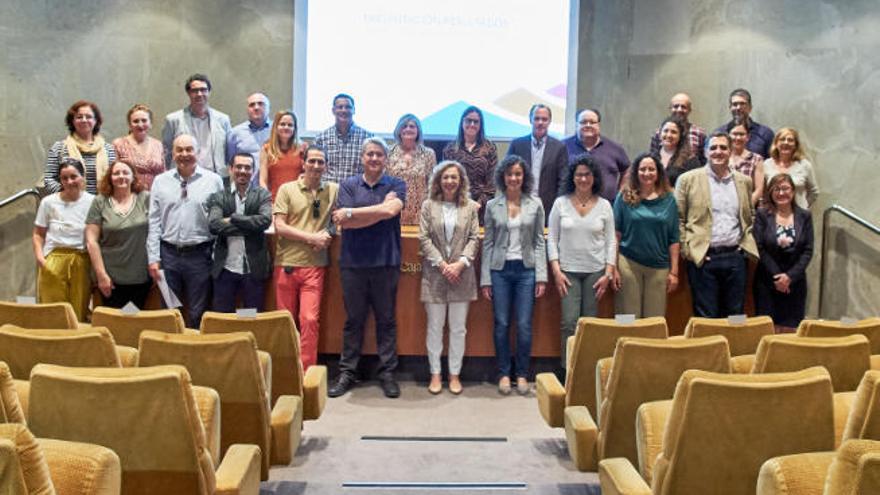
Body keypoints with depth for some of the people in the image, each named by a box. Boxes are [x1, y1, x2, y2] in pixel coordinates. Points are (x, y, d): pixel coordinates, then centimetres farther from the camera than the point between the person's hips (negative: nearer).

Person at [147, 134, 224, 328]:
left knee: (197, 314, 6)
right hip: (168, 254, 2)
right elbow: (154, 222, 5)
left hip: (200, 255, -2)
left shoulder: (213, 180, 0)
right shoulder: (161, 181, 7)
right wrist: (153, 258, 0)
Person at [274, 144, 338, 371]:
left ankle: (306, 372, 2)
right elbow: (279, 226, -5)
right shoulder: (287, 189, 1)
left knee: (310, 320, -7)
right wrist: (312, 237, -11)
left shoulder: (333, 190, 6)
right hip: (286, 264, 0)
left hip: (314, 266, 0)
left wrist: (329, 233, -8)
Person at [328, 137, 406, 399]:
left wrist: (351, 212, -10)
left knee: (386, 320, 7)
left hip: (386, 262, 0)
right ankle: (346, 372, 18)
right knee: (353, 320, 8)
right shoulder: (348, 185, 6)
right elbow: (342, 222, -7)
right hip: (353, 262, 0)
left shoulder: (396, 185, 5)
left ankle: (387, 373, 17)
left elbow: (392, 210, -16)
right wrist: (381, 210, -10)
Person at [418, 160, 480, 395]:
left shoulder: (470, 206, 5)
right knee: (435, 327, 5)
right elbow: (424, 238, -2)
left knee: (458, 328, 6)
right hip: (434, 274, 0)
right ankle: (435, 374, 15)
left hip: (461, 274, 1)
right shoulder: (428, 205, 4)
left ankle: (455, 374, 17)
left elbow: (474, 238, 1)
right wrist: (441, 264, -11)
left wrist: (460, 263, -12)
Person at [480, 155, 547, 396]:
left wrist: (541, 275, -4)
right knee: (501, 324, 4)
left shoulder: (535, 204, 3)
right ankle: (503, 373, 17)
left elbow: (539, 242, 3)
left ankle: (522, 374, 14)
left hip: (526, 269, 0)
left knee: (524, 325, 0)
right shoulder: (492, 206, 3)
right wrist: (485, 279, 0)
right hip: (500, 270, 0)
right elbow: (487, 243, 4)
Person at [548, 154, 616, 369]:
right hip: (568, 271, -1)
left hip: (595, 271, 1)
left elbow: (611, 241, 5)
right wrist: (556, 271, -6)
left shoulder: (604, 205, 4)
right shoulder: (561, 203, 2)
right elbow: (552, 239, 2)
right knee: (569, 322, -7)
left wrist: (608, 273, -2)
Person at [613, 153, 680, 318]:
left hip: (659, 266, 2)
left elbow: (674, 239, 7)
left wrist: (674, 271, 3)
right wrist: (614, 267, -5)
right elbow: (616, 234, 0)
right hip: (628, 263, -1)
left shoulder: (668, 199, 6)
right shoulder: (625, 197, 1)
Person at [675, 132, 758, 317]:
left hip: (735, 256, 4)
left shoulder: (744, 181, 12)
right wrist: (687, 249, -7)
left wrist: (745, 243, 10)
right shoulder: (688, 180, 0)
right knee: (706, 320, 0)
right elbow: (678, 218, 0)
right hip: (703, 258, -4)